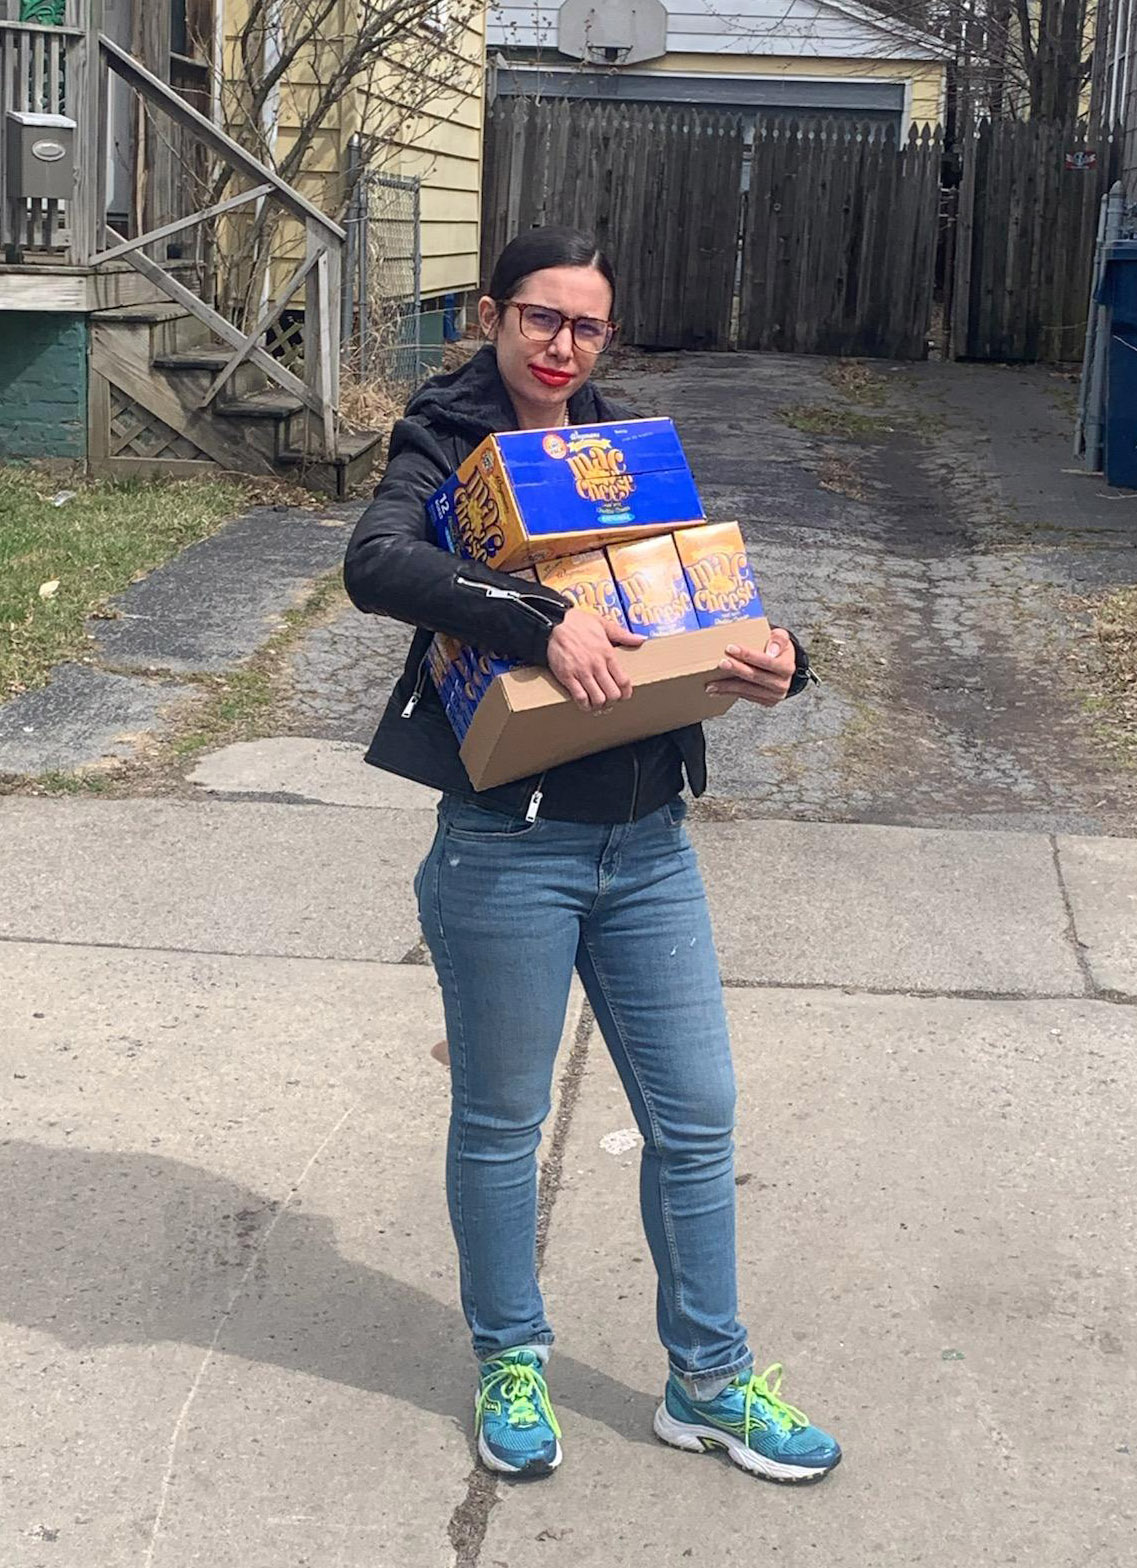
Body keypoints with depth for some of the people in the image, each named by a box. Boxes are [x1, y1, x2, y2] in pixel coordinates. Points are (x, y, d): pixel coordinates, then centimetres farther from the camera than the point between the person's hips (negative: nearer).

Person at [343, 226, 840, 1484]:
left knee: (696, 1117, 10)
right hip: (509, 850, -5)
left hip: (648, 846, 5)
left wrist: (774, 661, -9)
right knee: (500, 1122, 11)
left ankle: (708, 1381, 27)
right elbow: (375, 564, -24)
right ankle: (510, 1366, 32)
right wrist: (540, 618, -34)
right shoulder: (446, 447, -3)